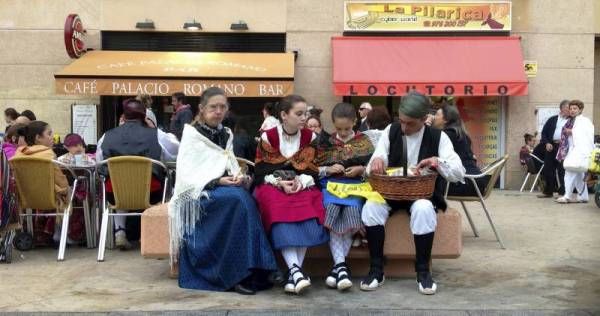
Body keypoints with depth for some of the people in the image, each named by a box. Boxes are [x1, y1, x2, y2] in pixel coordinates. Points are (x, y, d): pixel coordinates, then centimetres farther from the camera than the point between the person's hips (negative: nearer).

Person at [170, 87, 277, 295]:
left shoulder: (226, 135, 17)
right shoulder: (192, 134, -1)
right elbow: (187, 174, -10)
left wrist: (239, 177, -7)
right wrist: (216, 182, -22)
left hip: (224, 189, 5)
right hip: (199, 192, -5)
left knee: (244, 198, -30)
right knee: (239, 199, -33)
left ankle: (256, 269, -29)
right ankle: (239, 274, -31)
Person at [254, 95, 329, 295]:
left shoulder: (310, 137, 6)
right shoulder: (268, 137, 1)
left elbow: (313, 170, 4)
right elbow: (261, 171, 1)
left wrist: (301, 181, -18)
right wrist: (279, 182, -17)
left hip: (303, 185, 1)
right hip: (273, 185, -1)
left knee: (307, 212, -32)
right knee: (280, 212, -35)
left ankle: (294, 273, -33)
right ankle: (296, 270, -43)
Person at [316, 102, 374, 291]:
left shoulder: (363, 141, 10)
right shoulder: (326, 142, 12)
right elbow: (316, 170, 12)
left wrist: (361, 169, -10)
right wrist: (328, 169, -7)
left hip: (356, 185, 0)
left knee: (352, 209, -32)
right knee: (332, 209, -31)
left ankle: (338, 265, -24)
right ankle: (341, 265, -33)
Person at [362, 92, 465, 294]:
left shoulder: (438, 137, -3)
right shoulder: (391, 131, 1)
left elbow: (459, 174, -8)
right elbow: (372, 170, -1)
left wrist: (439, 163, -28)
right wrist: (376, 162, -26)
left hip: (423, 194, -2)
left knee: (423, 209, -36)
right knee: (371, 207, -29)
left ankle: (423, 271, -18)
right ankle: (376, 270, -16)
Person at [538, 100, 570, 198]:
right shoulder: (552, 119, 14)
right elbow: (544, 132, 12)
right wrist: (547, 143, -2)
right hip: (551, 146, 3)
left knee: (562, 171, -3)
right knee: (548, 169, 5)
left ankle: (562, 192, 4)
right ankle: (548, 191, 15)